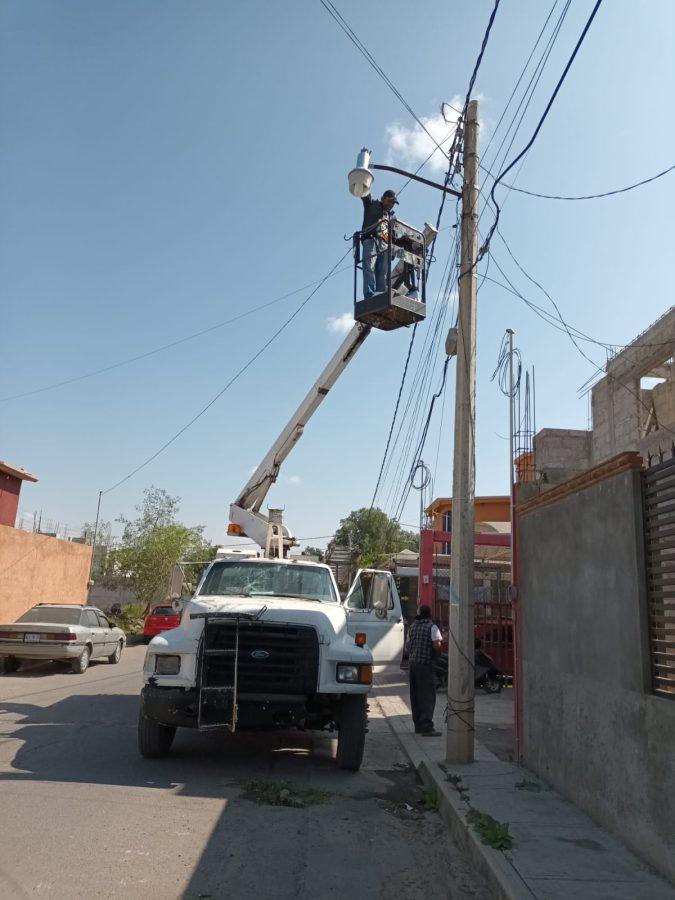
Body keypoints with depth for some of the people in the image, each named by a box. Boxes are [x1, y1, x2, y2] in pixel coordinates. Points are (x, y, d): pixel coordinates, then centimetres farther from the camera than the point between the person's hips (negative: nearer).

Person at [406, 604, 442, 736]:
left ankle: (418, 725, 19)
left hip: (412, 663, 6)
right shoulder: (432, 627, -7)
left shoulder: (412, 627, 12)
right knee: (428, 696, -3)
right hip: (425, 664, -6)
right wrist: (436, 652, 4)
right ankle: (427, 727, -7)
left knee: (415, 696, 13)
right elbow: (437, 646, -16)